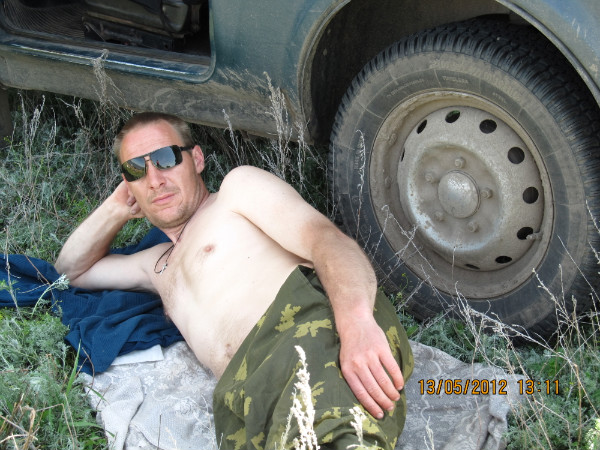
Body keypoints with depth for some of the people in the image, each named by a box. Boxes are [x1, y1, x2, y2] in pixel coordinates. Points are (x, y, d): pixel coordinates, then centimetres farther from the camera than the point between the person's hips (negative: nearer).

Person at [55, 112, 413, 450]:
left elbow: (329, 240, 0)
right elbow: (72, 269, 55)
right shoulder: (161, 264, 40)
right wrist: (117, 209, 37)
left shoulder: (239, 186, 19)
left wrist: (356, 322, -23)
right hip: (247, 396, 5)